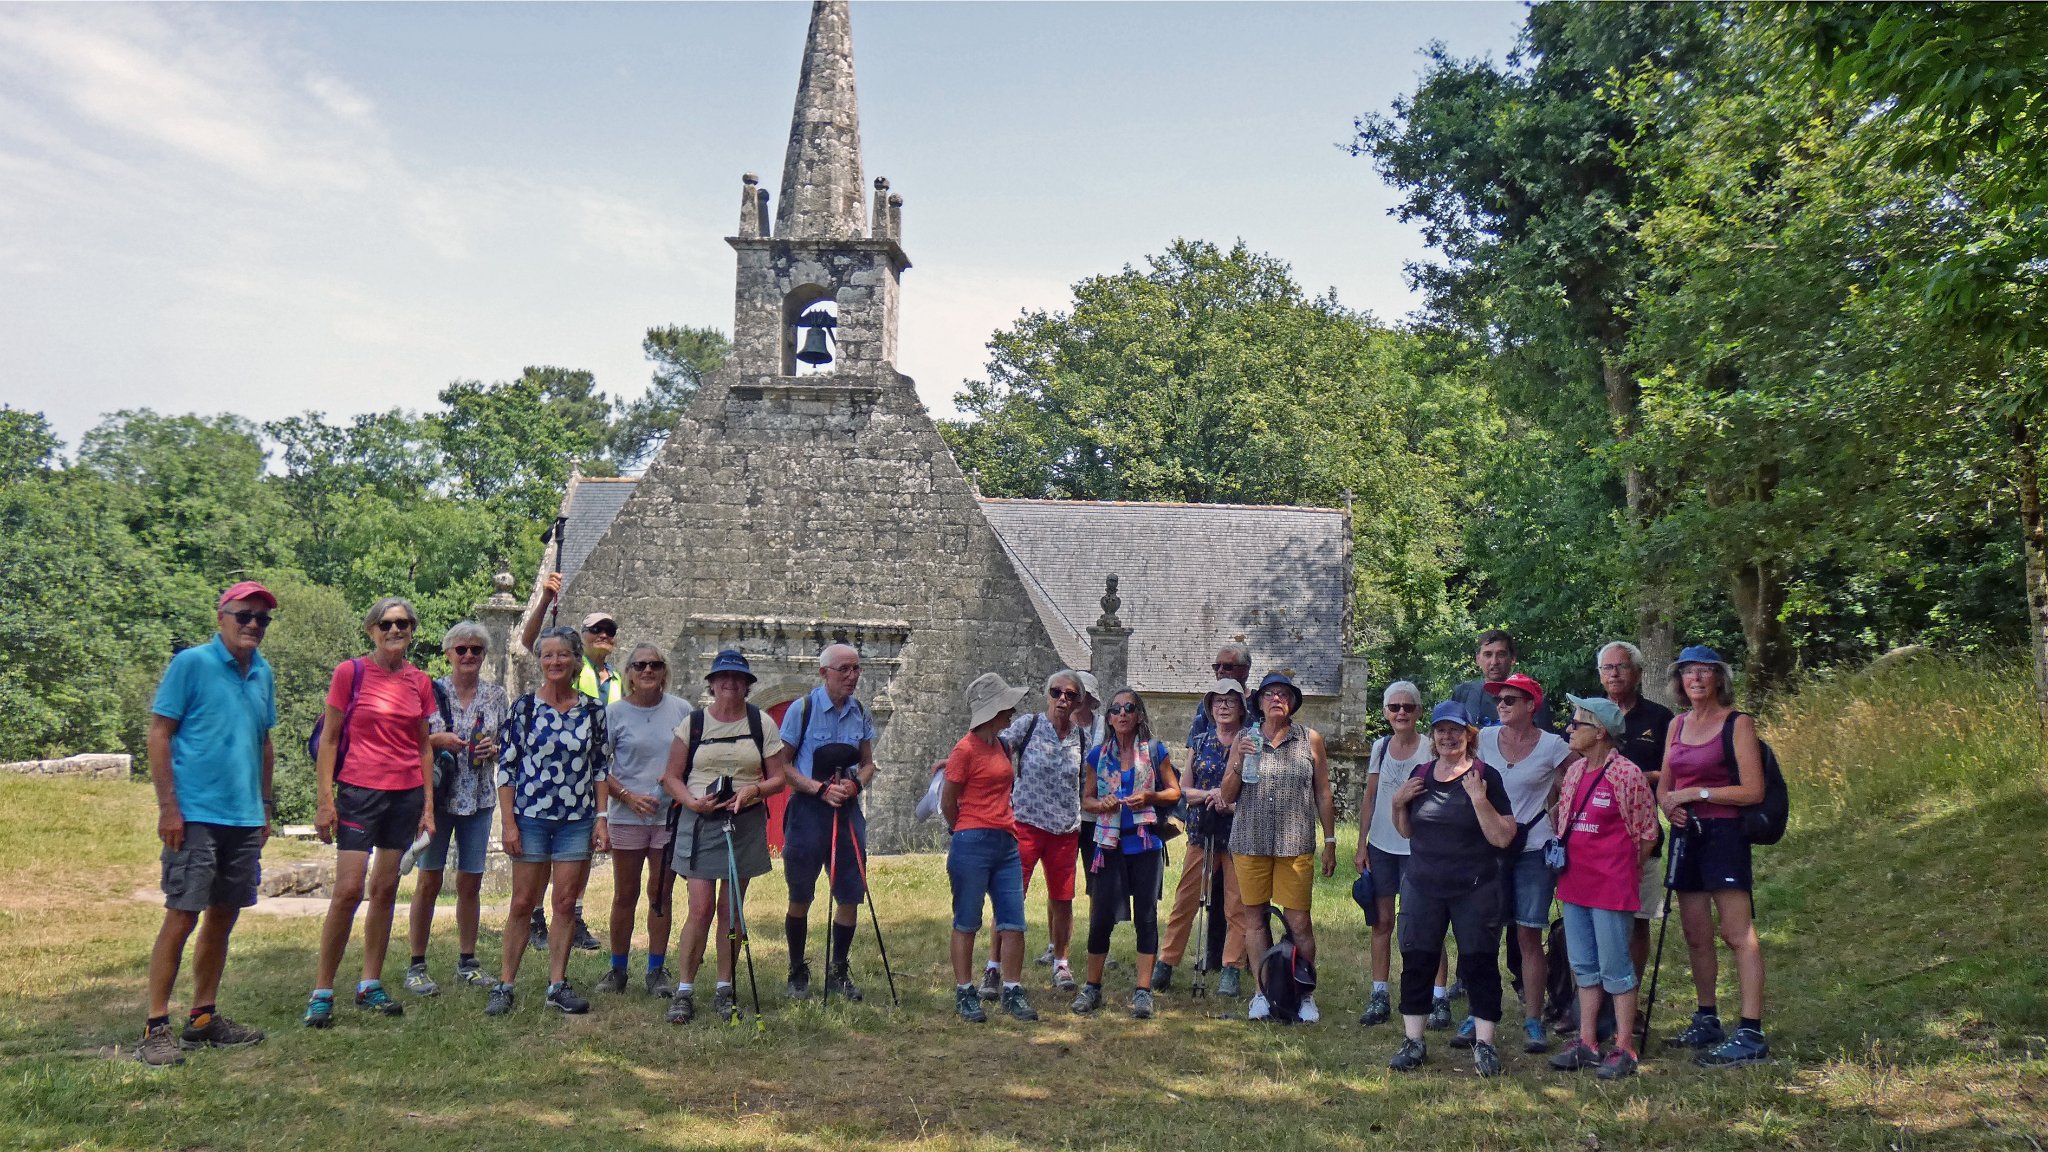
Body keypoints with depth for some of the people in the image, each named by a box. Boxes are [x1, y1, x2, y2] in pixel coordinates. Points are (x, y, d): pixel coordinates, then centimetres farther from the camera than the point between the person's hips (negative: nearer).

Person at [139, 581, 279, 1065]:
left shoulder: (263, 673, 11)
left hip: (244, 818, 7)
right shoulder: (191, 663, -7)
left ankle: (203, 1017, 23)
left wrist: (266, 805, 17)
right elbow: (158, 735, -8)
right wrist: (168, 807, -13)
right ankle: (156, 1027, 5)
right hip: (195, 816, -7)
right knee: (182, 916, -5)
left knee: (223, 917, 12)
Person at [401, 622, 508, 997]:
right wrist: (437, 740, -17)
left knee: (471, 881, 7)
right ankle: (417, 965, 8)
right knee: (429, 879, -1)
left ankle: (467, 960, 19)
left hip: (479, 799, 3)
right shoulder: (431, 691, -1)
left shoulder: (496, 696, 8)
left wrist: (495, 748, -6)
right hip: (437, 797, -3)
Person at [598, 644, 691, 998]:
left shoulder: (681, 710, 4)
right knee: (625, 895, 7)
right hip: (628, 816, -1)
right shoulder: (615, 712, -1)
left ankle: (656, 970, 16)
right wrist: (628, 796, -14)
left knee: (661, 895, 7)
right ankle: (617, 969, 20)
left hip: (671, 815, 1)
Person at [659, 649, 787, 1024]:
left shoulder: (762, 724, 5)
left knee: (732, 910, 7)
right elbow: (671, 776, 5)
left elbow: (779, 778, 6)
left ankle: (724, 989, 18)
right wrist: (693, 802, -12)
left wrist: (754, 789, -14)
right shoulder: (692, 724, 4)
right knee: (701, 909, -7)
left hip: (746, 824, 1)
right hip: (700, 823, -1)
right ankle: (684, 991, 4)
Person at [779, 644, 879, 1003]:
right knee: (800, 898, 6)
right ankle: (797, 973, 22)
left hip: (848, 810, 4)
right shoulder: (802, 709, -7)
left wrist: (856, 783, -8)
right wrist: (821, 788, -19)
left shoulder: (860, 713, 7)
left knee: (851, 895, 4)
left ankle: (838, 972, 20)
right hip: (807, 810, -4)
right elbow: (783, 765, -7)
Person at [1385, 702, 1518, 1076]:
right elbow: (1406, 831, 16)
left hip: (1474, 890, -4)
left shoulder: (1486, 776, -6)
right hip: (1422, 887, 4)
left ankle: (1483, 1043, 15)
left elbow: (1503, 837, -12)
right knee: (1416, 961, 6)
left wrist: (1479, 800, -23)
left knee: (1479, 963, 2)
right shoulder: (1420, 775, 8)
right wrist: (1398, 803, -2)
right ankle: (1413, 1041, 16)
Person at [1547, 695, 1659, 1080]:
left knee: (1615, 968, 0)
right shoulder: (1574, 771, 8)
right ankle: (1587, 1043, 22)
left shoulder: (1626, 774, -15)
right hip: (1574, 883, 8)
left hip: (1611, 886, -8)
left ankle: (1623, 1049, 10)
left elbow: (1647, 832, -8)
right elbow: (1559, 816, 21)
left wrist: (1623, 869, 0)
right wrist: (1561, 852, 10)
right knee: (1583, 967, 13)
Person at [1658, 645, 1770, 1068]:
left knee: (1738, 934, -9)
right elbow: (1664, 785, 18)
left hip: (1724, 834, -7)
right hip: (1685, 835, 7)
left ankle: (1751, 1034, -9)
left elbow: (1753, 791, -12)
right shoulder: (1677, 724, 14)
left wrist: (1696, 793, -14)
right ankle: (1707, 1022, 22)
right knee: (1696, 935, 11)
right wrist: (1668, 803, -4)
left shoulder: (1738, 723, -5)